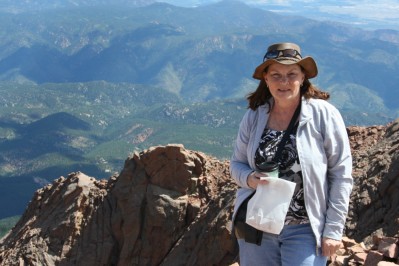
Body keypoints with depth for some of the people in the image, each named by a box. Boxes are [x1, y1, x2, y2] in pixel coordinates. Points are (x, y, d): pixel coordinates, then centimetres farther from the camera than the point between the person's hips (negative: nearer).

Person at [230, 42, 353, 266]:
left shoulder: (324, 115, -9)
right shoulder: (253, 116, 1)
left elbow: (341, 175, -7)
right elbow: (237, 164, 10)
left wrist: (334, 229, -9)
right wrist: (249, 179, -13)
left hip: (305, 229, -3)